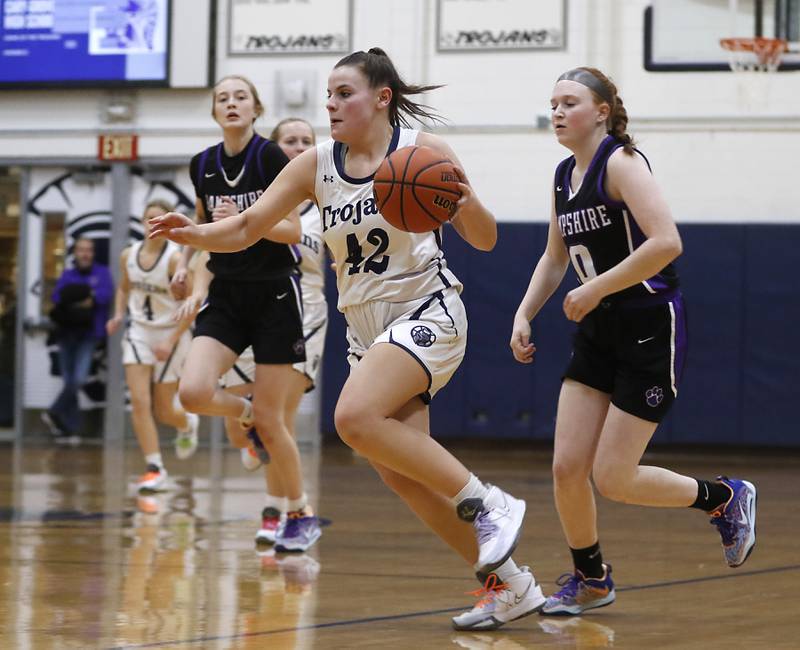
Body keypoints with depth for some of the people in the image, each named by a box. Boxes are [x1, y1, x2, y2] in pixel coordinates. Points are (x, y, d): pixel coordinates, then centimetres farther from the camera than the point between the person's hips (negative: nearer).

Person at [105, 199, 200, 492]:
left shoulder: (175, 259, -17)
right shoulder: (128, 255, -1)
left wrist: (171, 341, -21)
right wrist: (119, 315, 1)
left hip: (171, 335, -4)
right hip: (139, 333, 4)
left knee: (163, 410, 5)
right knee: (139, 402, -13)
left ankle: (187, 424, 42)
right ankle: (154, 468, -9)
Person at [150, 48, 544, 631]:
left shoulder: (425, 150, -8)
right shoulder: (317, 165, 4)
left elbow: (485, 240, -3)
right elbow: (246, 228, 1)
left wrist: (464, 199, -24)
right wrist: (195, 233, -19)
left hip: (427, 313, -6)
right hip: (366, 327, 6)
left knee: (355, 417, -29)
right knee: (399, 473, 0)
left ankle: (488, 505, -18)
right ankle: (510, 585, 11)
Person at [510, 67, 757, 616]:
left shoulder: (621, 163, -16)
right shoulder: (565, 176, 9)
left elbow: (666, 243, -28)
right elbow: (555, 258, 23)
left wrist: (595, 289, -22)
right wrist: (524, 314, 9)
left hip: (651, 330, -7)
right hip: (598, 333, 7)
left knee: (612, 478, -6)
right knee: (568, 468, 1)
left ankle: (725, 498, 17)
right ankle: (590, 580, 21)